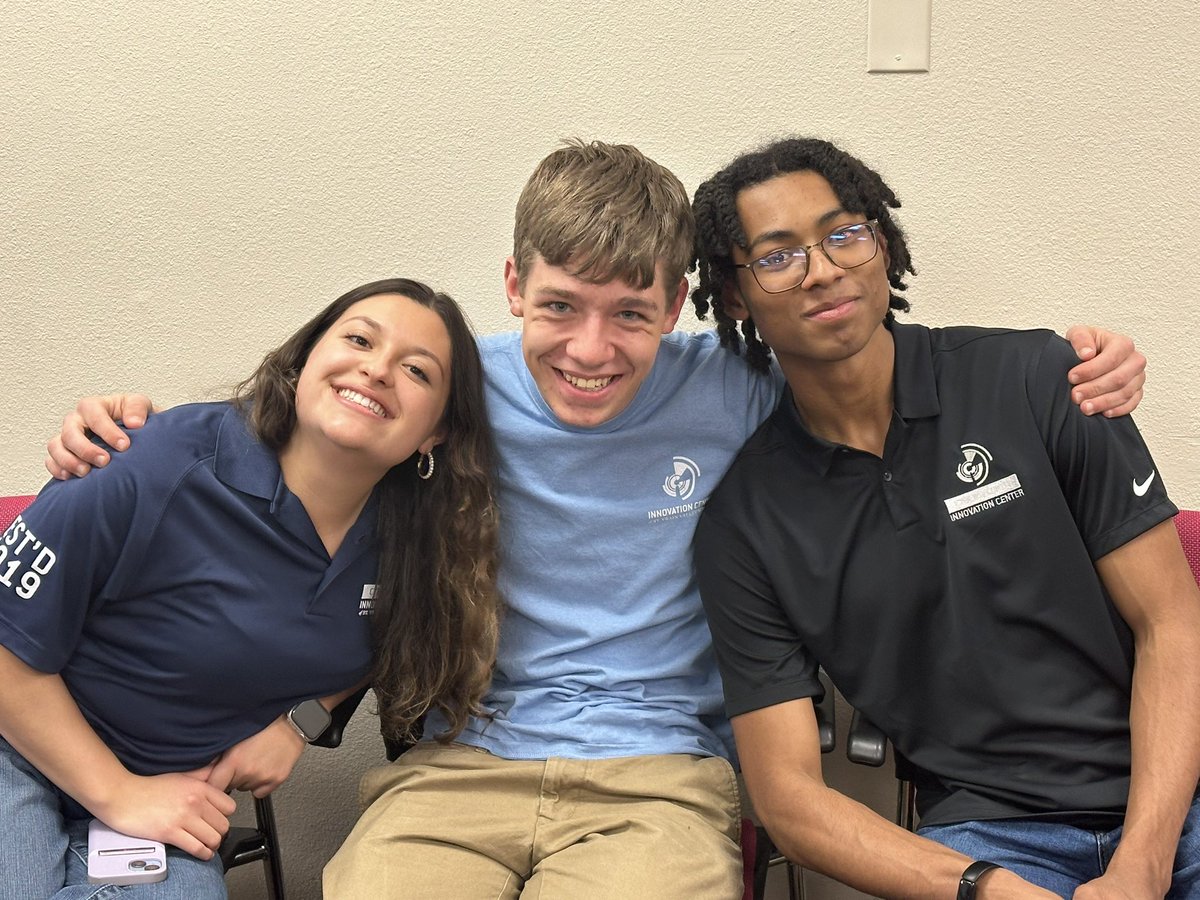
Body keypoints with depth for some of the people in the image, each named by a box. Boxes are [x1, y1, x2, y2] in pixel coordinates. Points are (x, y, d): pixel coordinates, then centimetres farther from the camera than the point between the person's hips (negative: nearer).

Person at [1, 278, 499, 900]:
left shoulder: (411, 538, -8)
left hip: (182, 793, 4)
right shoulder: (166, 468, -23)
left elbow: (380, 647, 14)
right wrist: (119, 795, -15)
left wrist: (299, 721, -4)